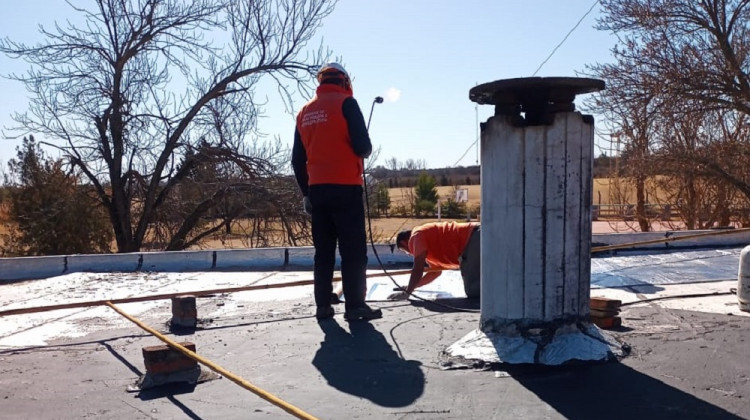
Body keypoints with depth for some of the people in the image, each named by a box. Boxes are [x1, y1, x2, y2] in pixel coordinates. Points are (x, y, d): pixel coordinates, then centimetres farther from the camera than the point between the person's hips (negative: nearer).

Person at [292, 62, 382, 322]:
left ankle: (322, 305, 11)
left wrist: (306, 192, 19)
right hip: (345, 188, -5)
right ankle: (355, 305, -3)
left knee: (323, 250, 10)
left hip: (316, 189, 6)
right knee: (353, 250, -2)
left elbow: (297, 159, 13)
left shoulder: (305, 111, 13)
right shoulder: (346, 103, -3)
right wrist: (365, 152, 10)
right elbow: (362, 146, -13)